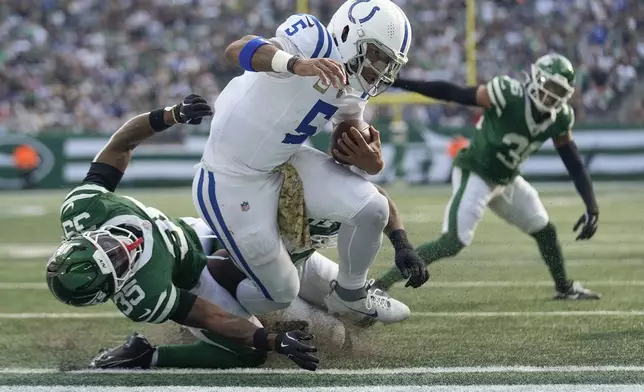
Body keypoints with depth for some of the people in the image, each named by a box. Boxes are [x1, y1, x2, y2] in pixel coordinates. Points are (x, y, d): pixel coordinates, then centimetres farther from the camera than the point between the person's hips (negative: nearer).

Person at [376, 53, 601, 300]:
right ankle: (383, 283, -19)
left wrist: (592, 207, -7)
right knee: (453, 243, -21)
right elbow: (451, 92, -25)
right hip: (474, 174, -8)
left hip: (506, 180, 8)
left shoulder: (559, 119, -8)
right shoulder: (508, 96, -27)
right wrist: (395, 81, -26)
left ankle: (565, 288, 40)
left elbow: (574, 164, 1)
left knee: (544, 230, 17)